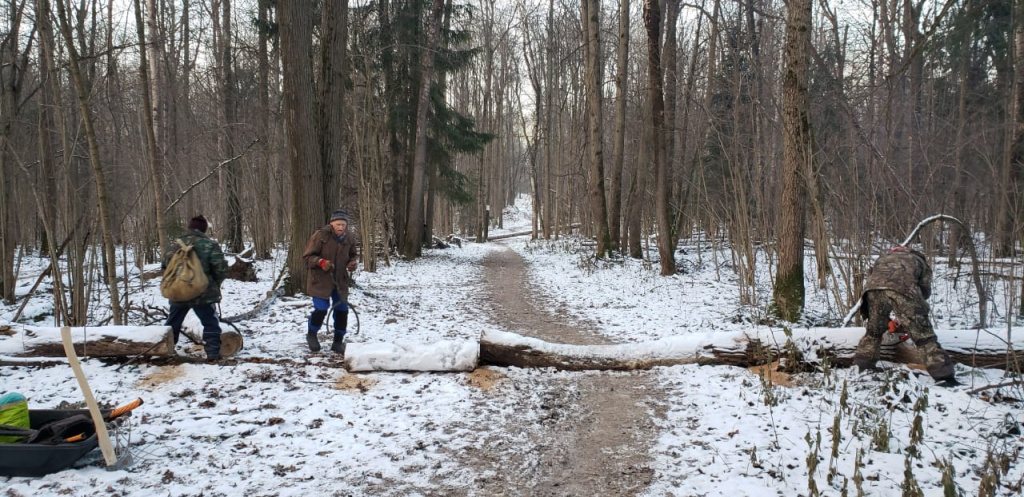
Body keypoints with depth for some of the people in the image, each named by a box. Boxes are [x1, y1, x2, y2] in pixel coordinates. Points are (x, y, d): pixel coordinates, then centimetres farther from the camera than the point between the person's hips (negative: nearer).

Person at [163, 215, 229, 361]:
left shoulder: (176, 244, 5)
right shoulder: (210, 245, -9)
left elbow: (166, 265, 10)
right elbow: (221, 269, -12)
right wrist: (215, 284, 8)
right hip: (202, 293, -4)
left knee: (172, 324, 20)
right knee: (211, 324, 5)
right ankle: (213, 354, -2)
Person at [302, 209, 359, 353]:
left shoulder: (349, 239, 1)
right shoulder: (321, 235, -16)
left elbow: (352, 256, 20)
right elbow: (307, 256, -11)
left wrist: (352, 263, -3)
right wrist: (321, 262, -28)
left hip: (340, 280, 5)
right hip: (320, 279, -5)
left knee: (342, 310, 4)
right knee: (321, 309, -10)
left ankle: (338, 342, 20)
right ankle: (311, 335, 19)